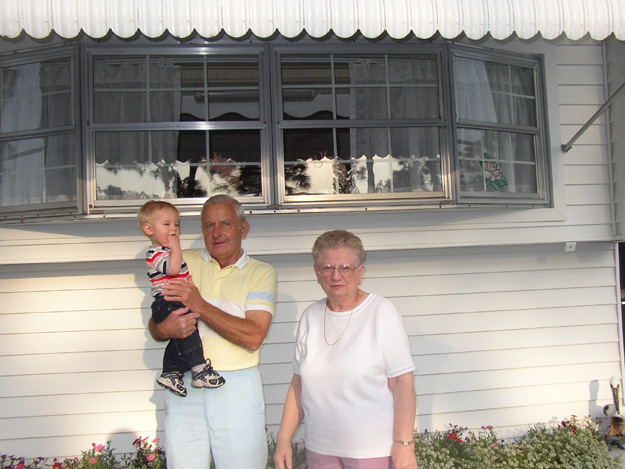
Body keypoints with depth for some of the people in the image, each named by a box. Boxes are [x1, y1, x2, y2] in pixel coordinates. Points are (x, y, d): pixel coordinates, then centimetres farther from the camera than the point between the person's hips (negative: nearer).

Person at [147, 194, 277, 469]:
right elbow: (154, 327, 8)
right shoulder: (182, 262, 8)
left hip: (237, 388, -2)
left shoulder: (261, 273, 1)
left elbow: (254, 337, -13)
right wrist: (166, 329, -16)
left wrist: (199, 305, -16)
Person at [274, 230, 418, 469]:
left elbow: (402, 382, -13)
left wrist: (404, 444, -17)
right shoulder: (309, 317, 4)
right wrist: (284, 438, 7)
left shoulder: (382, 312, -10)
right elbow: (299, 384, 9)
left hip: (374, 450, -4)